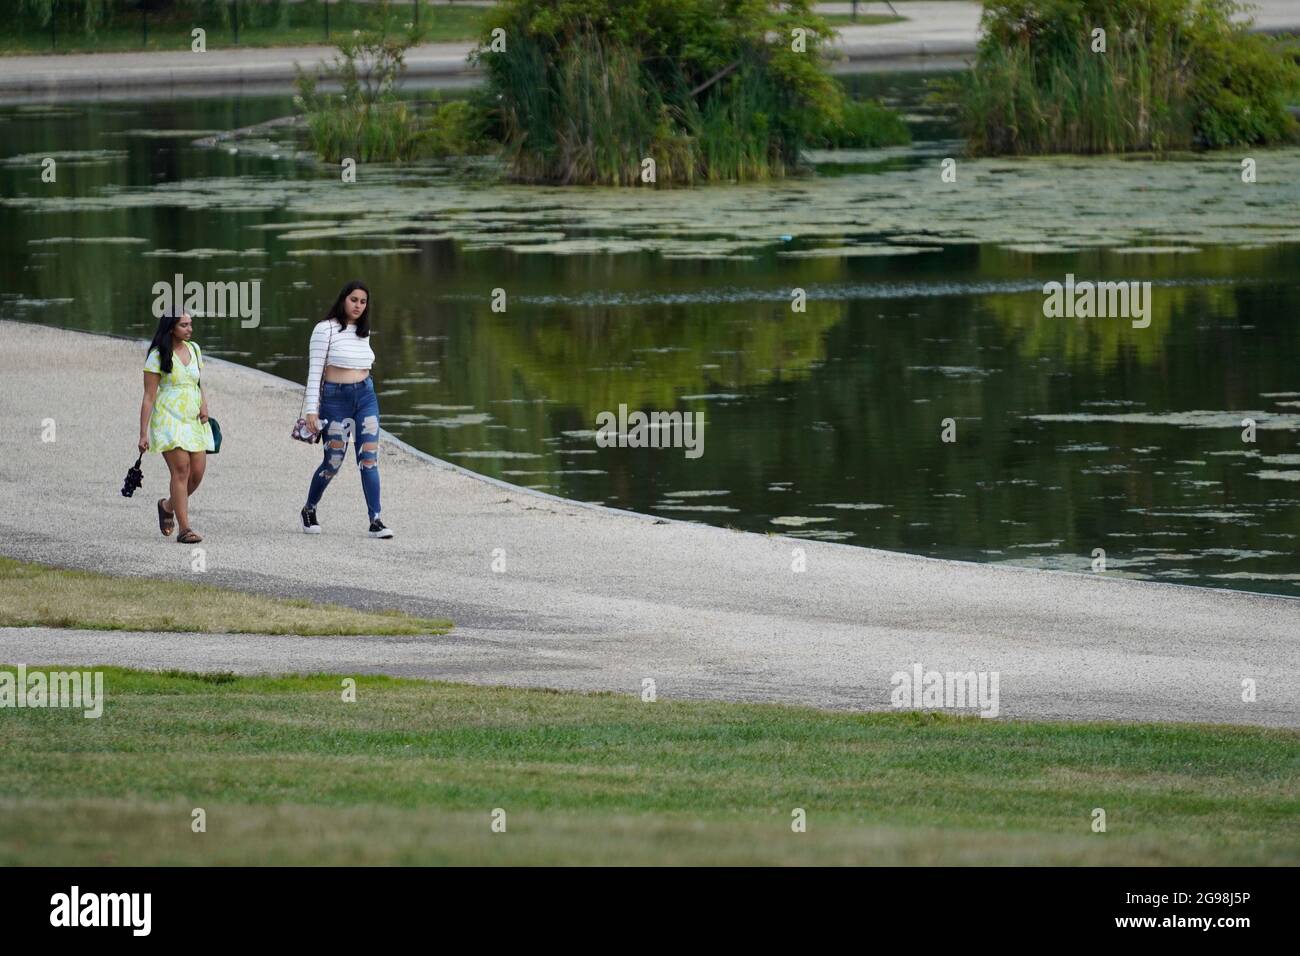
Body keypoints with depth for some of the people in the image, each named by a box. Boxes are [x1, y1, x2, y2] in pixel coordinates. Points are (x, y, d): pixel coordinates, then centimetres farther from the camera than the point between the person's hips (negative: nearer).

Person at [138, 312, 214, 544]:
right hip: (168, 419, -6)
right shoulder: (158, 356, -7)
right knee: (181, 470, -15)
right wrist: (143, 434, -9)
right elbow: (149, 397, -7)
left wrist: (204, 404, 2)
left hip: (194, 420, 6)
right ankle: (184, 529, -12)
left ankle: (168, 505, 28)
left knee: (198, 472, 0)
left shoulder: (194, 350, 12)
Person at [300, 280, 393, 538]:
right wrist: (311, 410, -14)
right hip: (335, 399, -5)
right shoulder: (325, 329, -7)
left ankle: (375, 521, -9)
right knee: (333, 463, 2)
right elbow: (315, 371, -9)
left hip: (365, 397, 5)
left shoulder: (363, 332, 12)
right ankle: (309, 510, 26)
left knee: (369, 459, -6)